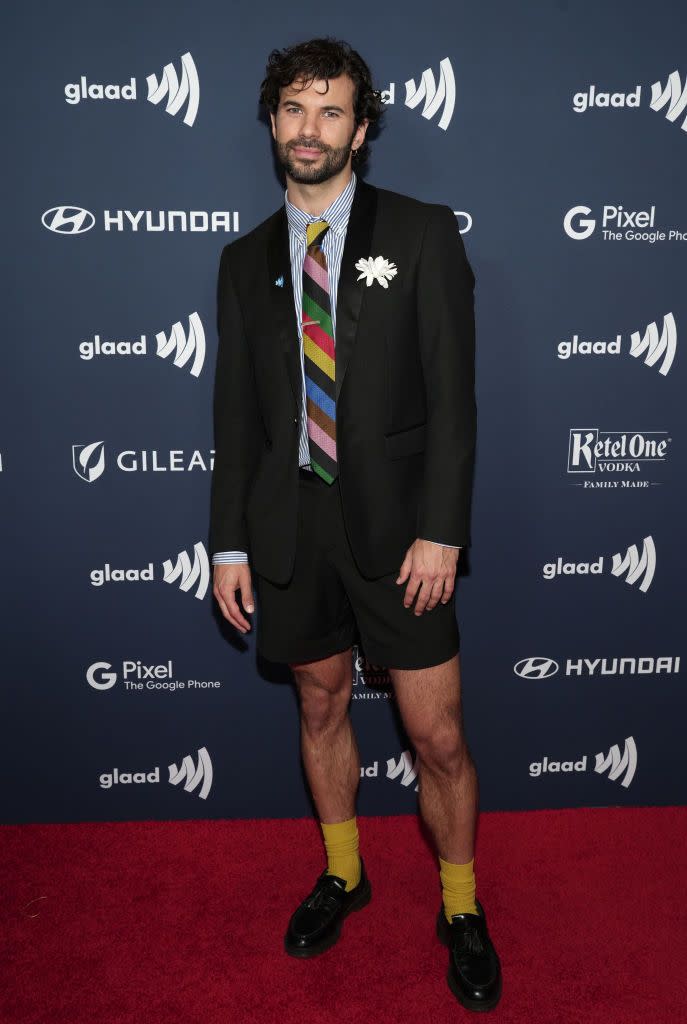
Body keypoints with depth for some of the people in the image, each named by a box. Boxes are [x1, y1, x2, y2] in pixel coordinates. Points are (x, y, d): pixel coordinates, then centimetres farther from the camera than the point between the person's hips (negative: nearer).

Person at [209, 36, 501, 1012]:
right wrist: (229, 541, 4)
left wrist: (441, 531, -14)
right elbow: (235, 412, 9)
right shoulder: (246, 259, 9)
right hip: (289, 522, 3)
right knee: (321, 710, 17)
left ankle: (462, 909, 29)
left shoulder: (423, 234, -1)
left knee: (439, 738, 3)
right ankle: (342, 874, 41)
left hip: (396, 525, -3)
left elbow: (452, 395, -7)